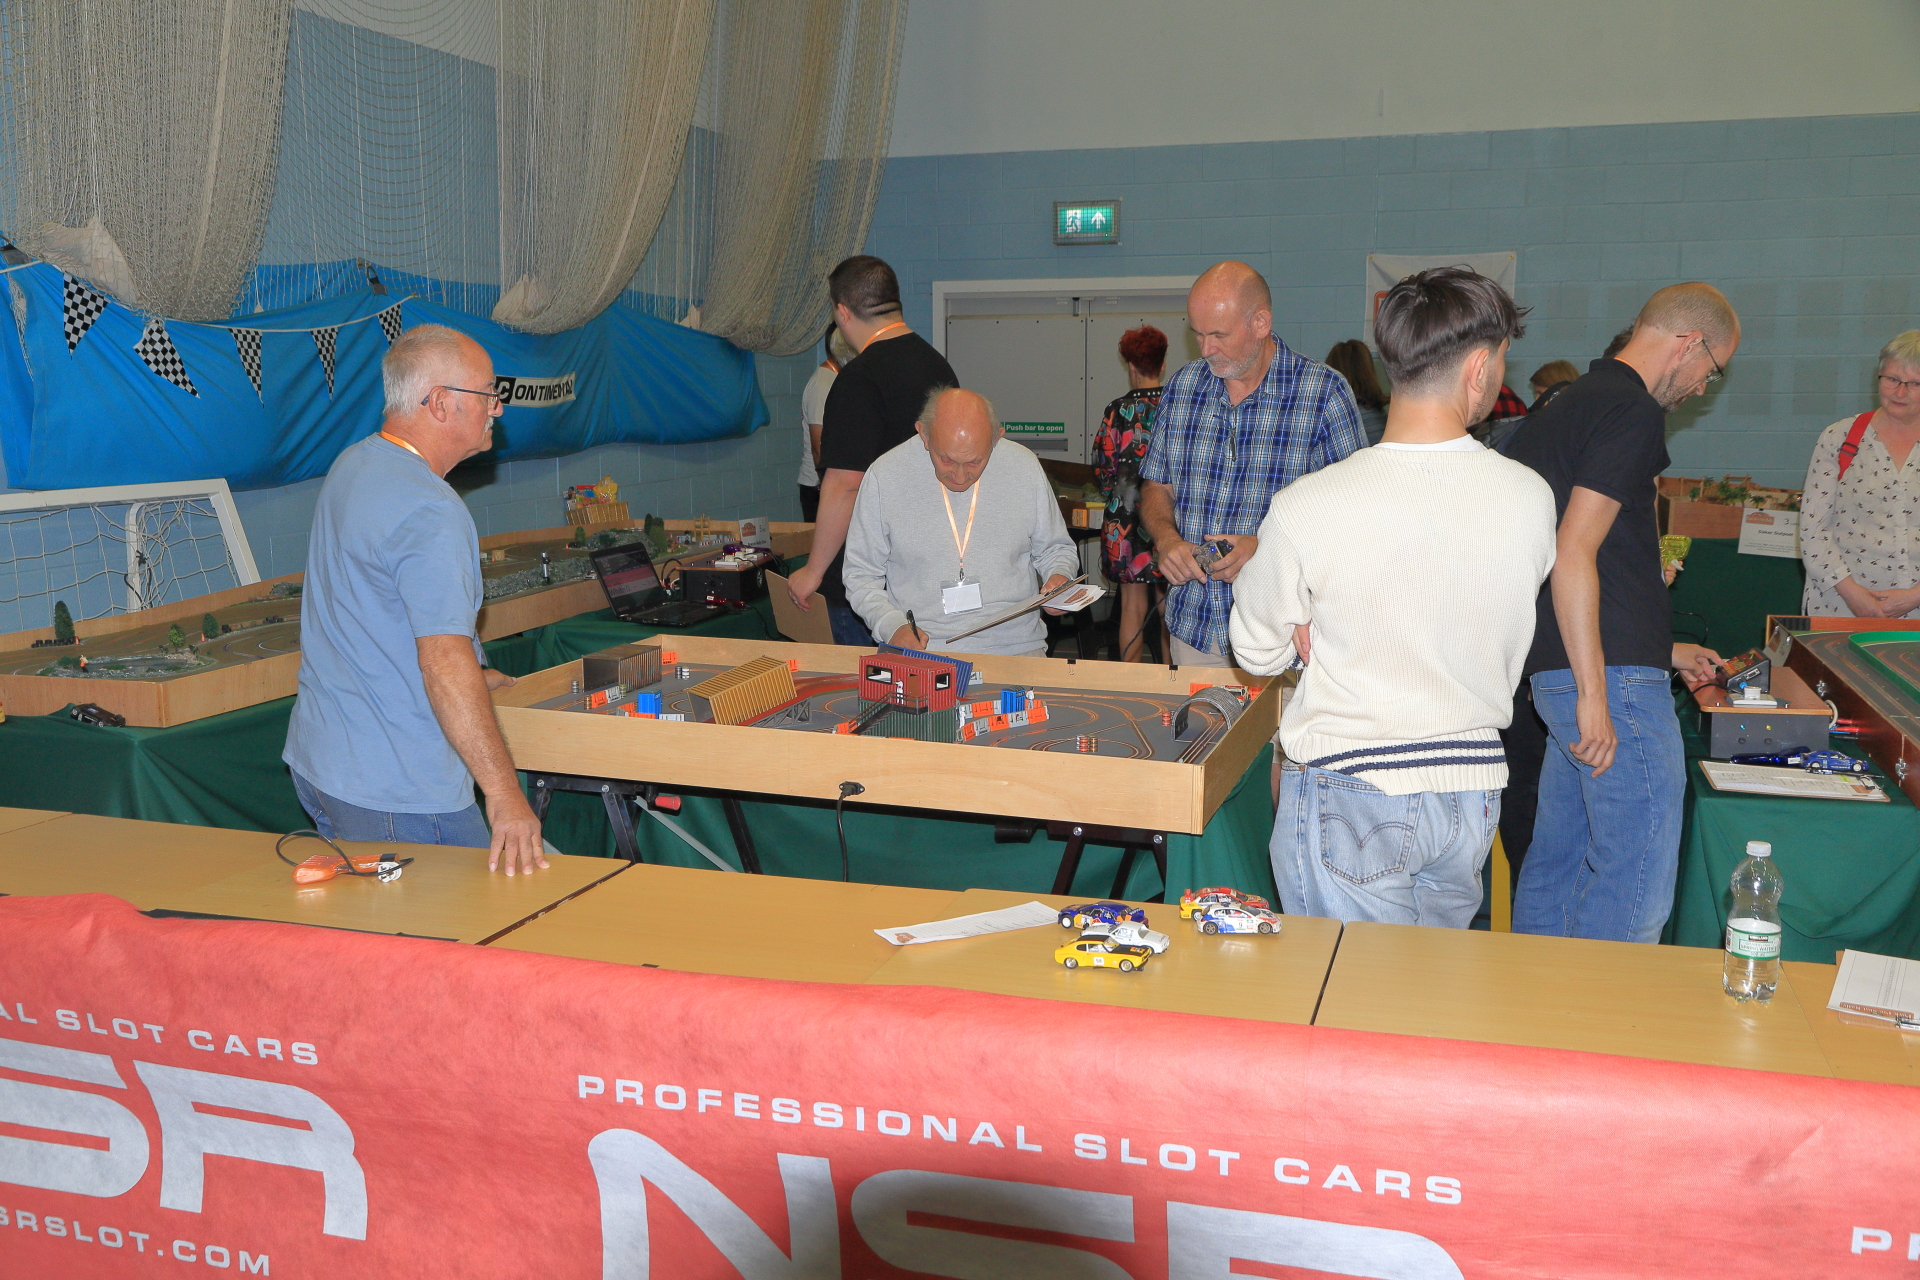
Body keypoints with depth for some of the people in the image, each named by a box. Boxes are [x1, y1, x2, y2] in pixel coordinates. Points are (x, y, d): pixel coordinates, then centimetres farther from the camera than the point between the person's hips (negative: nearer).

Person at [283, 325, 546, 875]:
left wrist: (475, 679, 30)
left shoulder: (352, 464, 10)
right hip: (396, 794, -10)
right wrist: (505, 792, -30)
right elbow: (445, 662, -29)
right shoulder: (432, 513, -22)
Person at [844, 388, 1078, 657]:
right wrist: (892, 626, -10)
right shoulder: (884, 476, -2)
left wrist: (1059, 577, -2)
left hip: (1014, 646, 3)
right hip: (922, 649, -3)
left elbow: (1055, 548, 19)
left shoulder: (1025, 467, 3)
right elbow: (861, 575, 6)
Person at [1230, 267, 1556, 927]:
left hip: (1349, 802, -4)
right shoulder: (1532, 499, -8)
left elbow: (1259, 654, -1)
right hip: (1474, 794, 4)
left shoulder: (1304, 509, -19)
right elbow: (1508, 661, 8)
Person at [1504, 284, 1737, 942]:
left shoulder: (1573, 403, 21)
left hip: (1559, 668, 10)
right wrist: (1595, 692, -21)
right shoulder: (1633, 412, -11)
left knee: (1556, 862, 17)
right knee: (1637, 886, -6)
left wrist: (1662, 650, 33)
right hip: (1615, 676, -10)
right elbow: (1574, 555, -20)